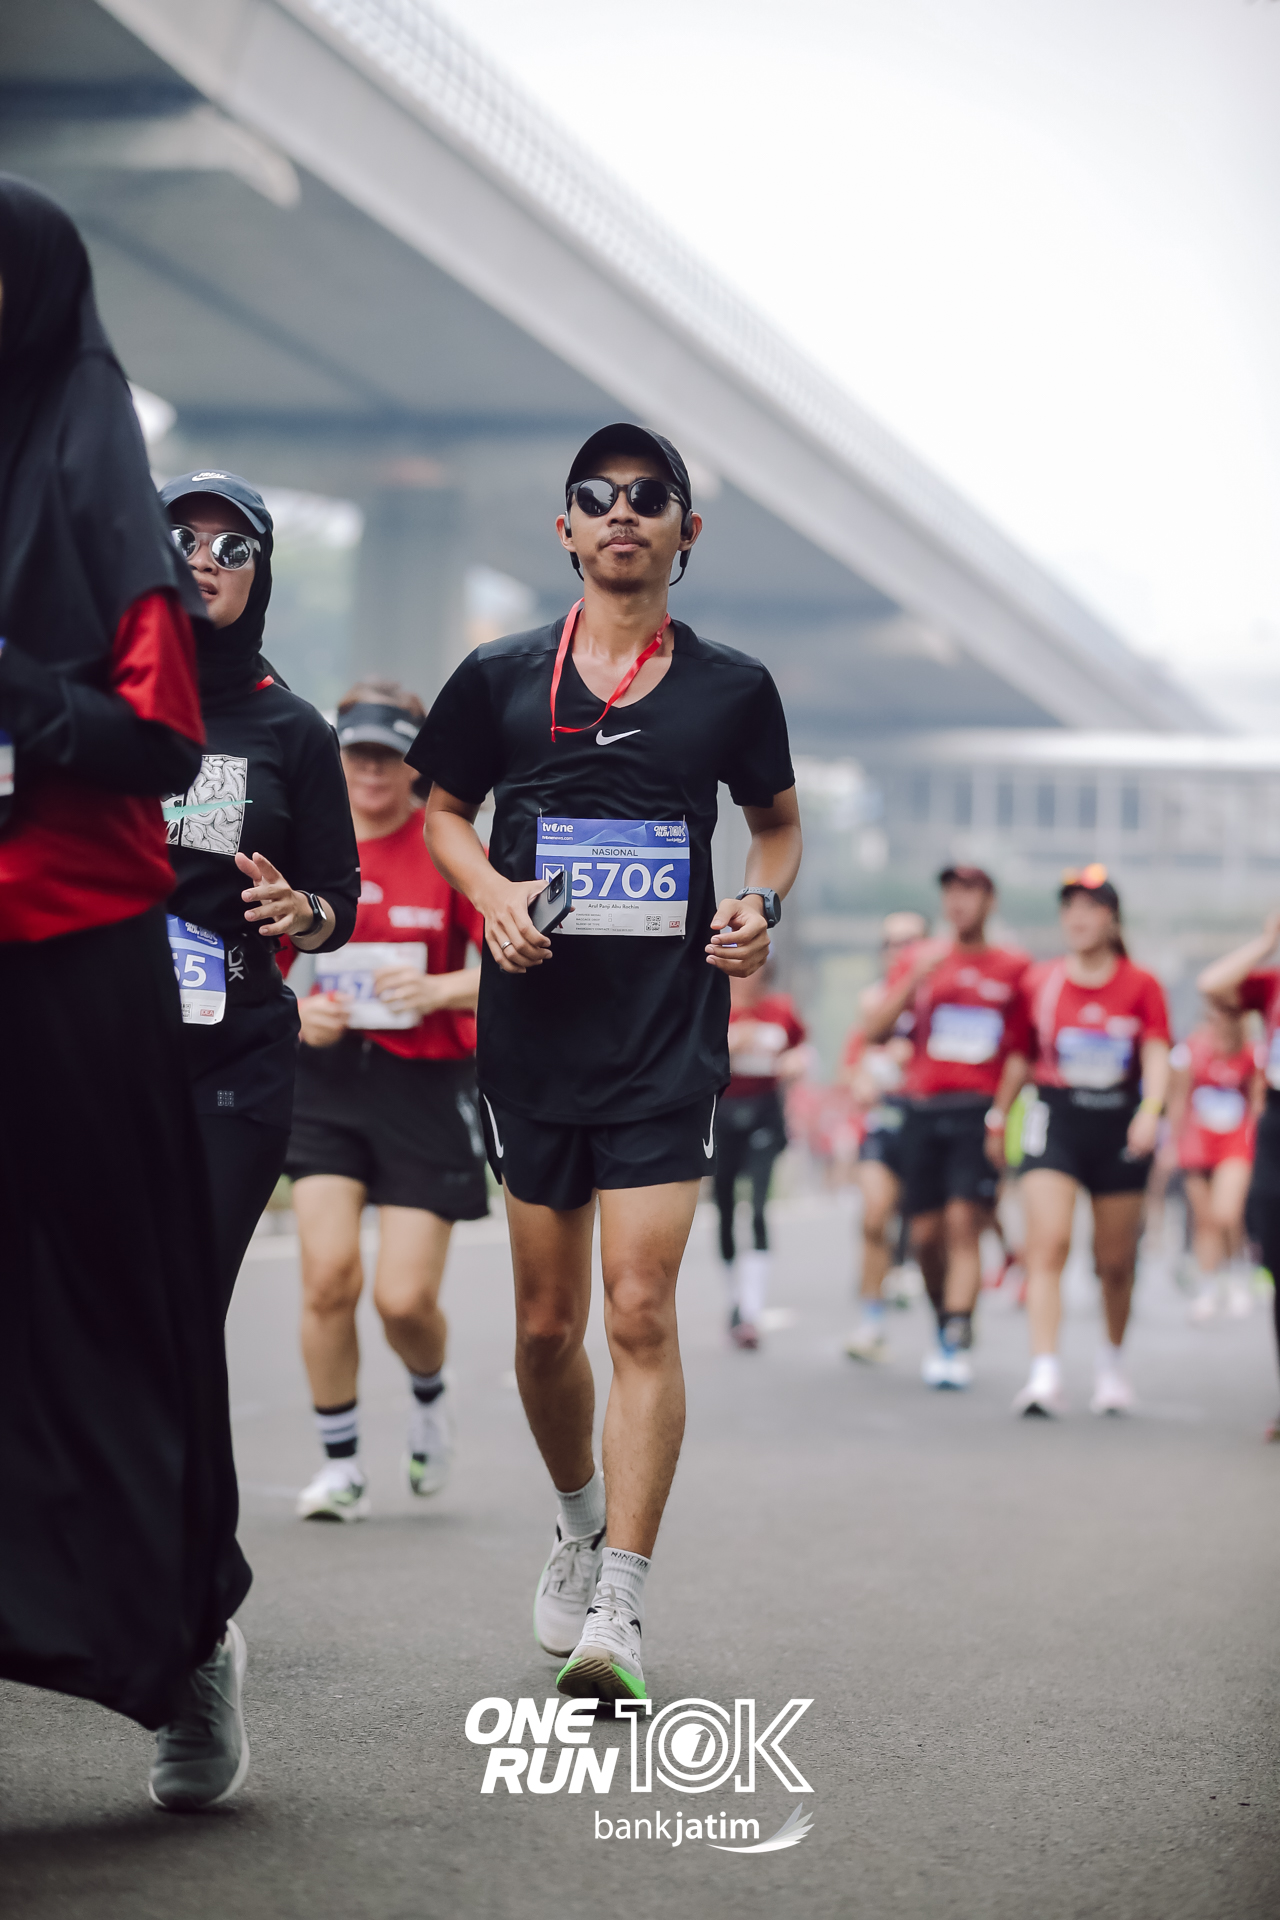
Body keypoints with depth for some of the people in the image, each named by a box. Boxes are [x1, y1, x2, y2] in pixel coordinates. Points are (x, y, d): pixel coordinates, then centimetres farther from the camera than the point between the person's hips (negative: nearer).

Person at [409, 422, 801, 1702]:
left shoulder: (730, 688, 6)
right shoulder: (501, 679, 5)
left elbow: (777, 821, 20)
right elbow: (444, 813, 17)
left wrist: (762, 902, -1)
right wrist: (493, 894, -4)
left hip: (669, 1037, -2)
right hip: (534, 1031, 2)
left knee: (639, 1310, -13)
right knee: (546, 1322, 9)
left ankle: (618, 1607, -13)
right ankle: (580, 1519, 36)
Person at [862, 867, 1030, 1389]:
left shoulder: (1013, 968, 5)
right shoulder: (918, 960, 11)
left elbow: (1020, 1052, 4)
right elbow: (875, 1032, 3)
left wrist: (998, 1117, -5)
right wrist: (914, 980, -9)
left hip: (978, 1111, -3)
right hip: (922, 1109, 3)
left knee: (963, 1223, -14)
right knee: (925, 1234, 4)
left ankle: (955, 1345, -17)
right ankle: (948, 1326, 24)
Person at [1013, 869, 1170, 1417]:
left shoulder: (1141, 986, 1)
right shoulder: (1039, 984, 5)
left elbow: (1157, 1058, -8)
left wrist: (1149, 1112, -24)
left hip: (1120, 1122, 0)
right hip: (1056, 1119, 0)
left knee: (1116, 1262, 9)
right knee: (1047, 1244, -17)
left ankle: (1112, 1362, 33)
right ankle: (1044, 1376, -23)